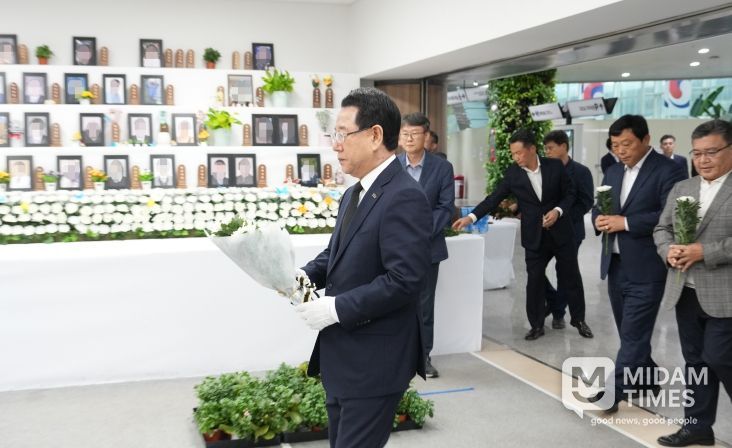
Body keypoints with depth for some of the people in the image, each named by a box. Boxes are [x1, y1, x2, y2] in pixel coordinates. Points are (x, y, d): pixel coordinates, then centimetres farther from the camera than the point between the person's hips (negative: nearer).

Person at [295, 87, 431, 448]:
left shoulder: (403, 197, -20)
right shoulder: (354, 194, 13)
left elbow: (403, 280, -27)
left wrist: (335, 308, -23)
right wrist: (306, 276, 0)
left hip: (375, 361, -10)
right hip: (342, 355, 10)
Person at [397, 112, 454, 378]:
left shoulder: (442, 167, 0)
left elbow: (446, 207, -3)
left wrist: (423, 232, -15)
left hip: (427, 247, 0)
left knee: (425, 304, 9)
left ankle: (423, 355, 20)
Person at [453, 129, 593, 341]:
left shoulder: (555, 166, -7)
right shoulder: (512, 173, -6)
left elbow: (570, 192, 1)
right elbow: (494, 198, -7)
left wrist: (558, 210, -16)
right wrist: (471, 217, -17)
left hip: (561, 231, 0)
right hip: (535, 236, 0)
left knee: (570, 277, 10)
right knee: (534, 280, 3)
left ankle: (579, 319, 27)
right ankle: (536, 325, 16)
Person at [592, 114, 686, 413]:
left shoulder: (667, 170, -9)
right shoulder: (613, 172, 14)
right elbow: (598, 208, 17)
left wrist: (626, 222, -21)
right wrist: (600, 219, -7)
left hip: (645, 268, -8)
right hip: (615, 265, 8)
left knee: (633, 336, -4)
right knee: (630, 333, 17)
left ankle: (612, 393, -1)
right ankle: (647, 382, 33)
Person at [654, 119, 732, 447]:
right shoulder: (680, 189, 13)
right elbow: (661, 229, 14)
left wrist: (704, 252, -21)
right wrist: (669, 249, -6)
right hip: (686, 293, 6)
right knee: (695, 361, 13)